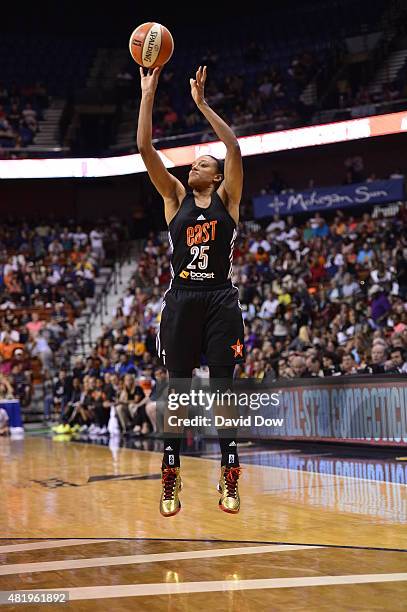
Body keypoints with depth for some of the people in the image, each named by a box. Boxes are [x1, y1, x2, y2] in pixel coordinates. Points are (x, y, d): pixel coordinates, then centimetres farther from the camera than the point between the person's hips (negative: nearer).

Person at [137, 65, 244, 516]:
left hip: (220, 299, -2)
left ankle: (230, 478, 5)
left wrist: (201, 103, -9)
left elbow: (234, 147, -8)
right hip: (181, 299, 2)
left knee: (223, 387, -1)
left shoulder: (226, 197, 6)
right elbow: (146, 149, 2)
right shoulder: (175, 197, 11)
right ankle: (171, 479, 8)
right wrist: (148, 95, -3)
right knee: (177, 388, 3)